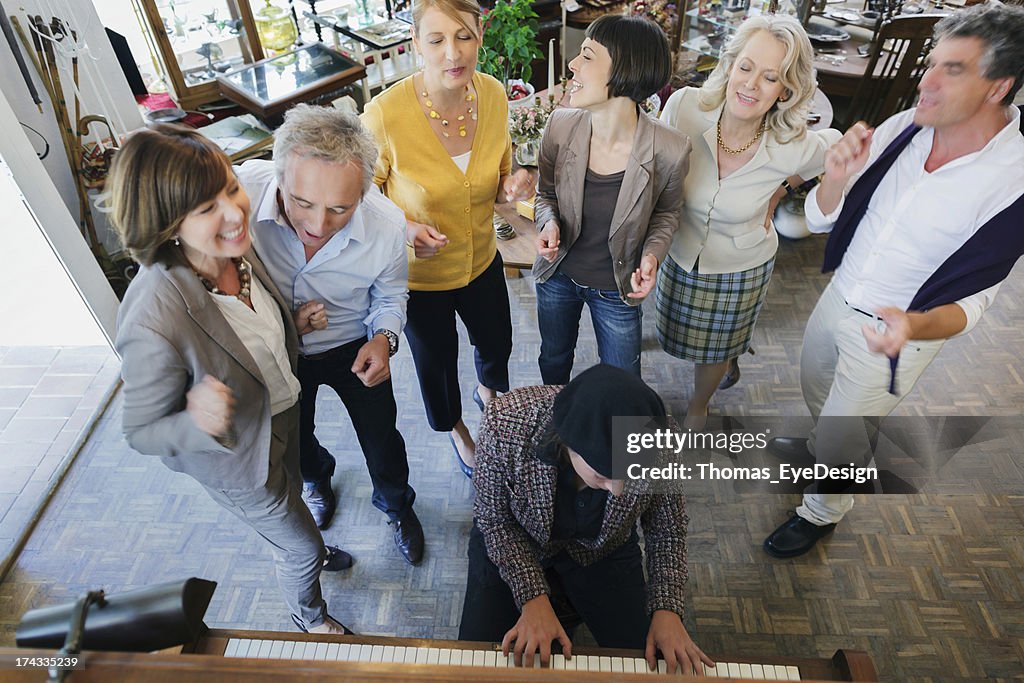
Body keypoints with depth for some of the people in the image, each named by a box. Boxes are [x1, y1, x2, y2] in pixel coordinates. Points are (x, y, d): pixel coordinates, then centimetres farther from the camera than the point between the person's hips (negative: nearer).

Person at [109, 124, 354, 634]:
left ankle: (303, 554, 70)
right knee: (302, 545, 19)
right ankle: (308, 614, 54)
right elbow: (142, 433, -25)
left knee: (290, 500, 35)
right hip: (238, 459, -6)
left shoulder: (235, 247, -20)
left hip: (284, 412, 6)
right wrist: (198, 423, -43)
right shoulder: (153, 322, -40)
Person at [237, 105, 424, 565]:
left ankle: (396, 506, 52)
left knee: (382, 441, 16)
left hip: (353, 349, -1)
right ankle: (317, 481, 66)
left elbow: (390, 295, -8)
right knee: (293, 441, 27)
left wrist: (384, 338, -28)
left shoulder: (387, 226, -30)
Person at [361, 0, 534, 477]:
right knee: (437, 361, 21)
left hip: (481, 260, 4)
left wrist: (512, 186, -21)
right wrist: (403, 229, -31)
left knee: (496, 345, 27)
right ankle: (455, 428, 56)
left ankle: (488, 393, 66)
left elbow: (496, 179, 2)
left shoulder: (493, 95, -13)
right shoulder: (385, 114, -27)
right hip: (418, 273, -4)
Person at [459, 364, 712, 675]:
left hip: (602, 548, 2)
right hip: (513, 539, -1)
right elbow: (494, 519, -17)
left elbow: (667, 531, -9)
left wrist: (666, 609, -21)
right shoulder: (506, 423, -37)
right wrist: (533, 598, -25)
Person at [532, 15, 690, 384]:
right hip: (557, 274, 2)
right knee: (554, 359, 28)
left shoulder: (669, 150, -25)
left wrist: (652, 253, -23)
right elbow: (546, 194, 0)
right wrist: (549, 223, -22)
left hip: (618, 287, -2)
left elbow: (666, 212, -3)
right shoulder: (561, 125, -19)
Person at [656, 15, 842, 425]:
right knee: (677, 332, 25)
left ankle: (698, 408, 52)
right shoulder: (685, 107, -26)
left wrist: (776, 195, -7)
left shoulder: (795, 149, -26)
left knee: (715, 350, 20)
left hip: (740, 270, -1)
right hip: (680, 255, 1)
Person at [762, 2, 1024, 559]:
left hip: (896, 332, -4)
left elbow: (970, 299, -16)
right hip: (838, 297, 5)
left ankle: (823, 513, 43)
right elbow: (821, 218, -7)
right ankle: (822, 446, 63)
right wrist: (838, 177, -29)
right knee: (815, 390, 28)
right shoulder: (902, 128, -13)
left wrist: (915, 326, -38)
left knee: (841, 436, 12)